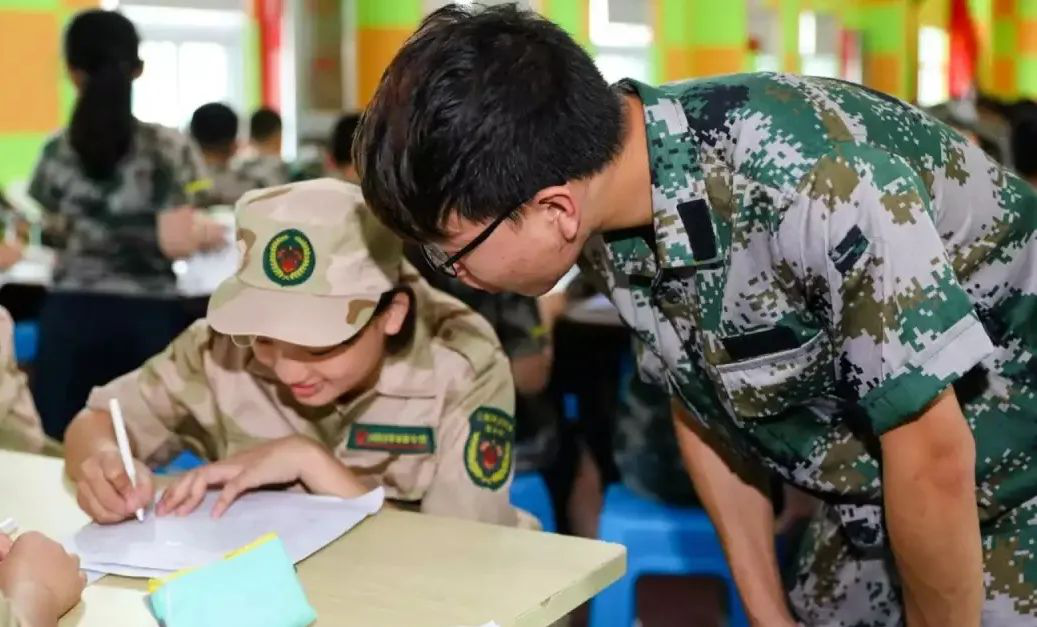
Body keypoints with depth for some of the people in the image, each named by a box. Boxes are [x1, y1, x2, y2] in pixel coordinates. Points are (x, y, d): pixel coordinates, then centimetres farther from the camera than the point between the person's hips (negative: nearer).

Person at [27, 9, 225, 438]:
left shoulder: (56, 154, 0)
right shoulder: (168, 149, -8)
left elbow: (56, 230, 13)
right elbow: (176, 242, -13)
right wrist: (207, 231, 8)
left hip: (72, 315, 2)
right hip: (147, 316, -2)